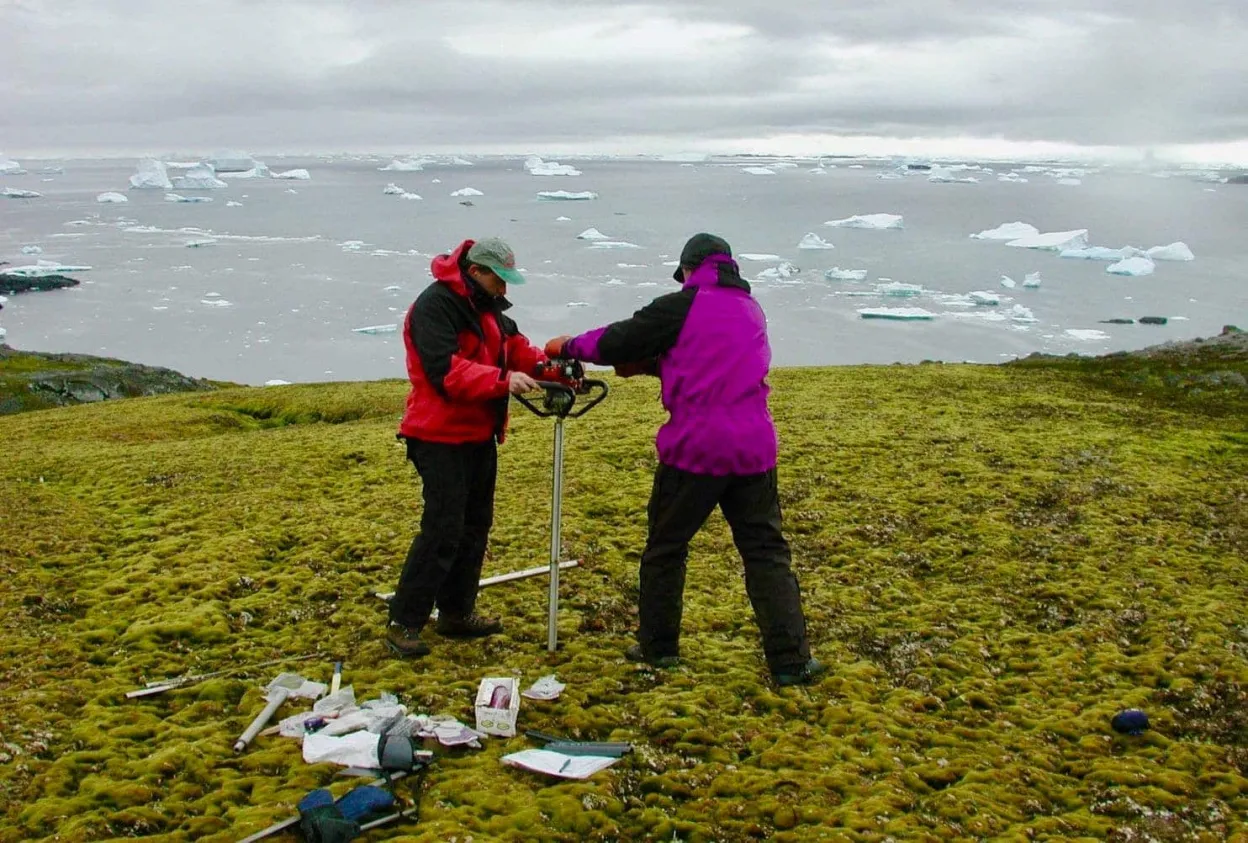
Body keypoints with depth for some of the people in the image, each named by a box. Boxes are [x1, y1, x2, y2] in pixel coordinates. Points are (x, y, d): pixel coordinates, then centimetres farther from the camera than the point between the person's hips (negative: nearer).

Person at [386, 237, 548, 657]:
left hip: (480, 435, 10)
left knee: (475, 526, 15)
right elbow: (446, 371, -29)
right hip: (441, 437, -10)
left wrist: (547, 363, -8)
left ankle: (456, 612, 26)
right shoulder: (435, 306, -19)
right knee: (443, 530, -10)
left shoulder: (487, 306, 13)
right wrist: (502, 380, -38)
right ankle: (403, 622, -1)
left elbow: (513, 345, 11)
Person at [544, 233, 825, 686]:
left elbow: (617, 342, -1)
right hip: (753, 449, 5)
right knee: (766, 552, 8)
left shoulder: (681, 307, -5)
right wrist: (649, 362, 24)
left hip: (694, 449, -4)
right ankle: (791, 660, 4)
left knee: (666, 546, 14)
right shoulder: (751, 310, 16)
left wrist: (568, 346, 16)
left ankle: (658, 645, 24)